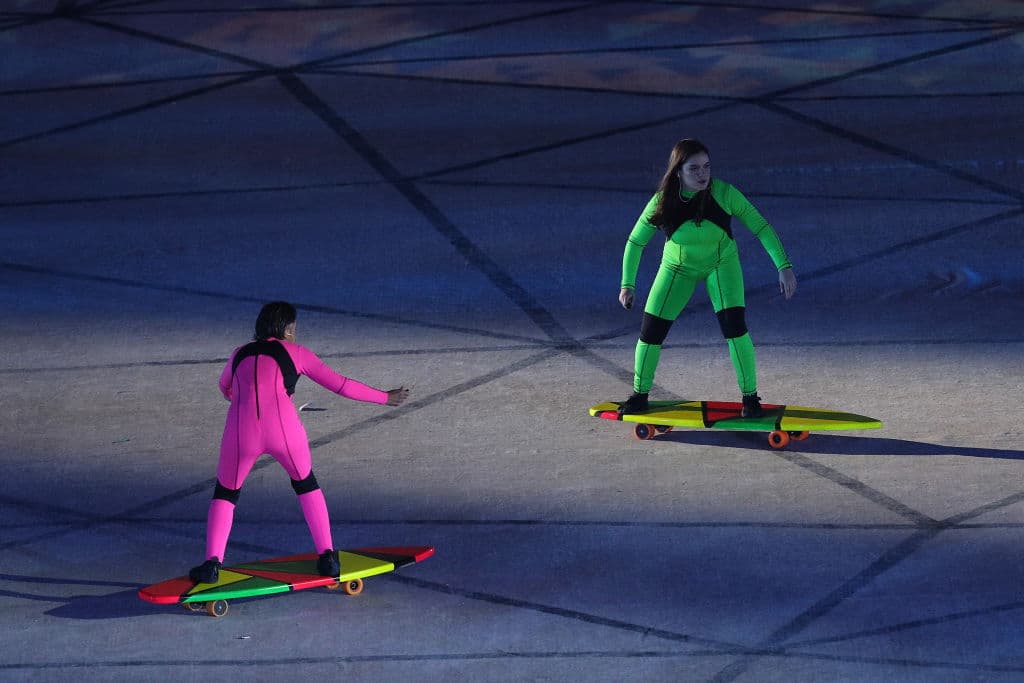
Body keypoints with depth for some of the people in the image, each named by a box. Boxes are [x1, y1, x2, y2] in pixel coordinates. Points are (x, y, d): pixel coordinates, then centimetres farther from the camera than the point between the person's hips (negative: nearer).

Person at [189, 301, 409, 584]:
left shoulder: (240, 355, 24)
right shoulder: (295, 353, 16)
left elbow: (225, 386, 46)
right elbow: (341, 385, 20)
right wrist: (385, 397, 32)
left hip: (241, 433, 1)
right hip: (284, 430, -1)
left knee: (225, 494, 23)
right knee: (306, 484, 27)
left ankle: (212, 563, 6)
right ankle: (327, 557, 23)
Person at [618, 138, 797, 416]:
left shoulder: (724, 193, -27)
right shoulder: (662, 202, -23)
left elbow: (760, 227, -20)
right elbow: (635, 242, -9)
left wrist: (784, 266, -26)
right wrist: (627, 285, -9)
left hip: (721, 264, -1)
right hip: (679, 268, 1)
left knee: (734, 326, -19)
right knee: (651, 331, -3)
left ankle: (750, 396, -3)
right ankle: (640, 395, 19)